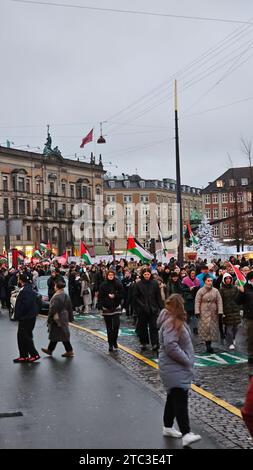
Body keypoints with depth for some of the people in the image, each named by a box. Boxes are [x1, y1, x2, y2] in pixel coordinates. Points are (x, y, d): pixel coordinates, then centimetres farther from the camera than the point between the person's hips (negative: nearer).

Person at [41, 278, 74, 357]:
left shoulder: (56, 297, -22)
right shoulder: (66, 296, 5)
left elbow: (52, 309, -20)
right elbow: (70, 308, 11)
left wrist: (49, 319, -11)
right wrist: (70, 318, 19)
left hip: (57, 319, -9)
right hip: (64, 318, 9)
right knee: (54, 335, 18)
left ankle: (69, 351, 2)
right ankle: (50, 349, 29)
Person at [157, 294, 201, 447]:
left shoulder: (176, 321, 13)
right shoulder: (171, 323, -20)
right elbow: (170, 346, -28)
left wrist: (188, 361, 15)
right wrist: (187, 360, -20)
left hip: (179, 367, 11)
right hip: (174, 369, -11)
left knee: (174, 397, 18)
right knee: (180, 399, -15)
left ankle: (168, 427, 29)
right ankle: (186, 434, -19)